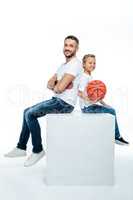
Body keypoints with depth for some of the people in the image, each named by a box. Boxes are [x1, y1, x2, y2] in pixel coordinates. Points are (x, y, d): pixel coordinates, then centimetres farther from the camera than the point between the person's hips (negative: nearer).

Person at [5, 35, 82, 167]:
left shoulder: (75, 64, -15)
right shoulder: (64, 65, 18)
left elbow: (60, 88, -24)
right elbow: (49, 84, 13)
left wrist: (55, 87, -1)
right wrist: (58, 85, -8)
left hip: (65, 103, -10)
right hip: (58, 100, 10)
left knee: (30, 114, -17)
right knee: (28, 112, 11)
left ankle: (38, 150, -3)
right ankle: (21, 148, 18)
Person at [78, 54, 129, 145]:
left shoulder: (90, 77, 15)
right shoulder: (84, 77, -14)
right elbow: (80, 93, -26)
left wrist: (104, 103, 14)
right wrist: (90, 100, -39)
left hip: (92, 105, 9)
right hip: (87, 107, -9)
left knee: (111, 109, 10)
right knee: (111, 112, -11)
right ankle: (117, 137, 3)